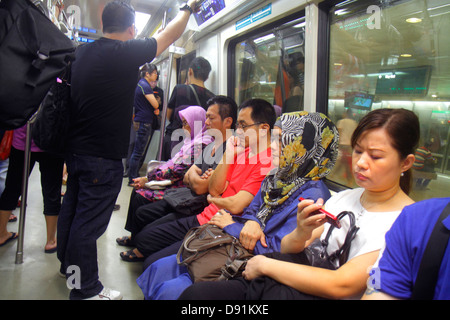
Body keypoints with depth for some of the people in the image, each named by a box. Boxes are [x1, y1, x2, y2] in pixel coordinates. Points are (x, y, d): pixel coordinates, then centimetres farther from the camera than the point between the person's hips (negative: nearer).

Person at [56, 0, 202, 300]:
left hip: (75, 148, 9)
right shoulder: (126, 52, -16)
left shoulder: (83, 52, 5)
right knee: (89, 221, 0)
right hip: (102, 156, -8)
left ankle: (69, 262, 41)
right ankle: (85, 288, 13)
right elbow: (169, 36, -4)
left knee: (72, 208, 21)